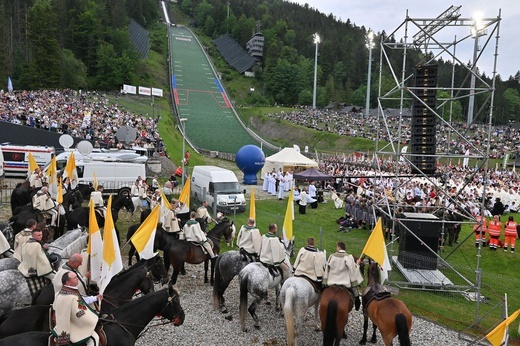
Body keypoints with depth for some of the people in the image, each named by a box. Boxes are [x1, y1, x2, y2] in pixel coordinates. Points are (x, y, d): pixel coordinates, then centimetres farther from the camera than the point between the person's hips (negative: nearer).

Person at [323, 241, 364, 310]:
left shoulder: (332, 256, -2)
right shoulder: (348, 257, -11)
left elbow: (327, 270, 5)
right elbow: (353, 271, -9)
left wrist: (325, 283, 14)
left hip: (331, 283, 3)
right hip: (345, 283, -2)